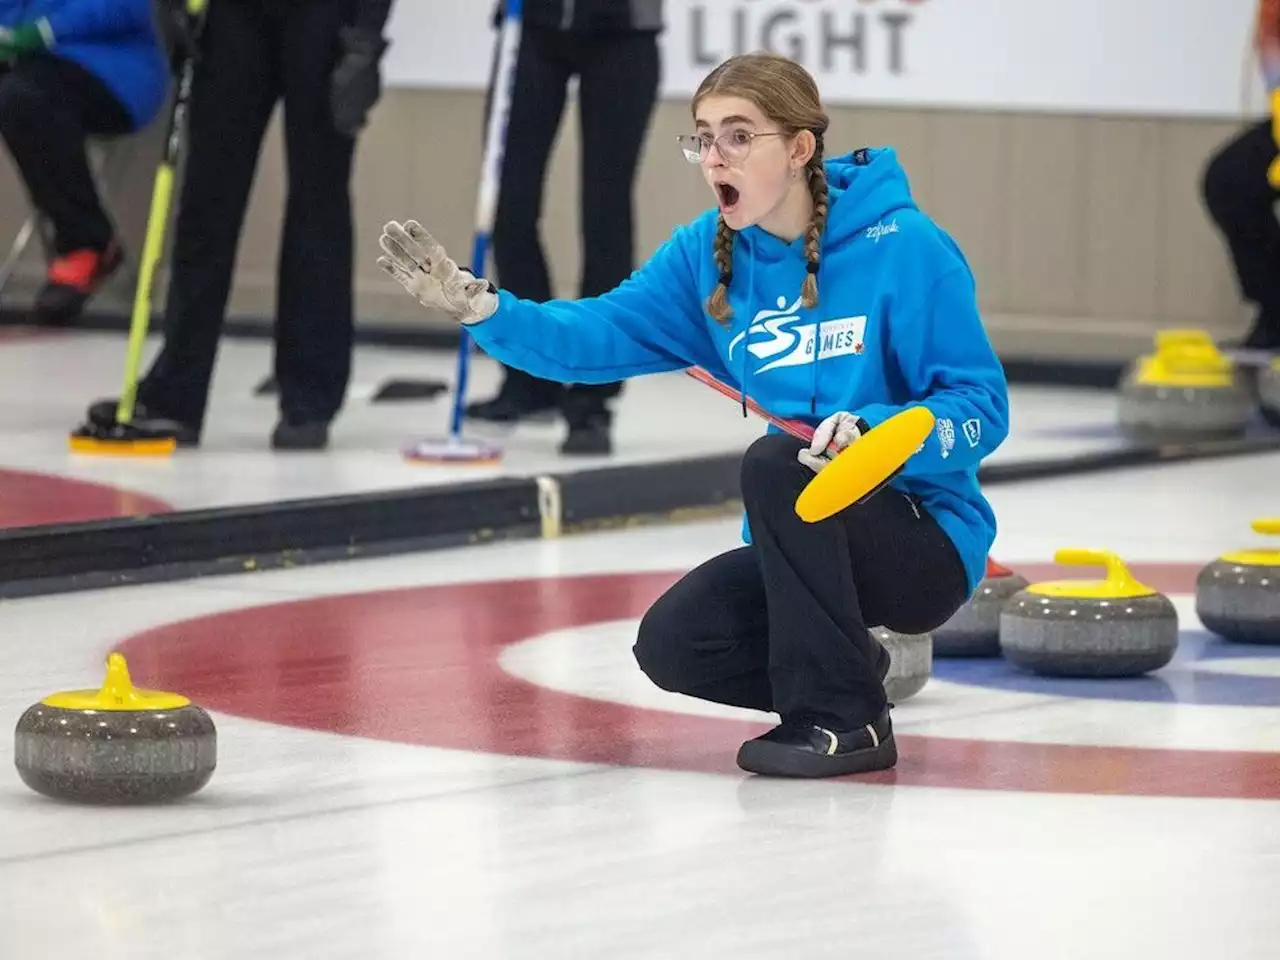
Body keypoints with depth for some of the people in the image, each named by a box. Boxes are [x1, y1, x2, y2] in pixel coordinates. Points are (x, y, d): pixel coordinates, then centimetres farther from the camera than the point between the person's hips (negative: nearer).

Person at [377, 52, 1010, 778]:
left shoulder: (903, 246, -16)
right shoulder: (709, 254, 1)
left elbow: (982, 406, -16)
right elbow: (598, 337, -8)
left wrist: (874, 434, -34)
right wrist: (478, 306, -24)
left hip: (927, 544, -5)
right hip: (805, 546, 6)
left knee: (775, 464, -30)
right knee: (672, 645, -16)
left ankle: (844, 718, -19)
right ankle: (843, 669, 13)